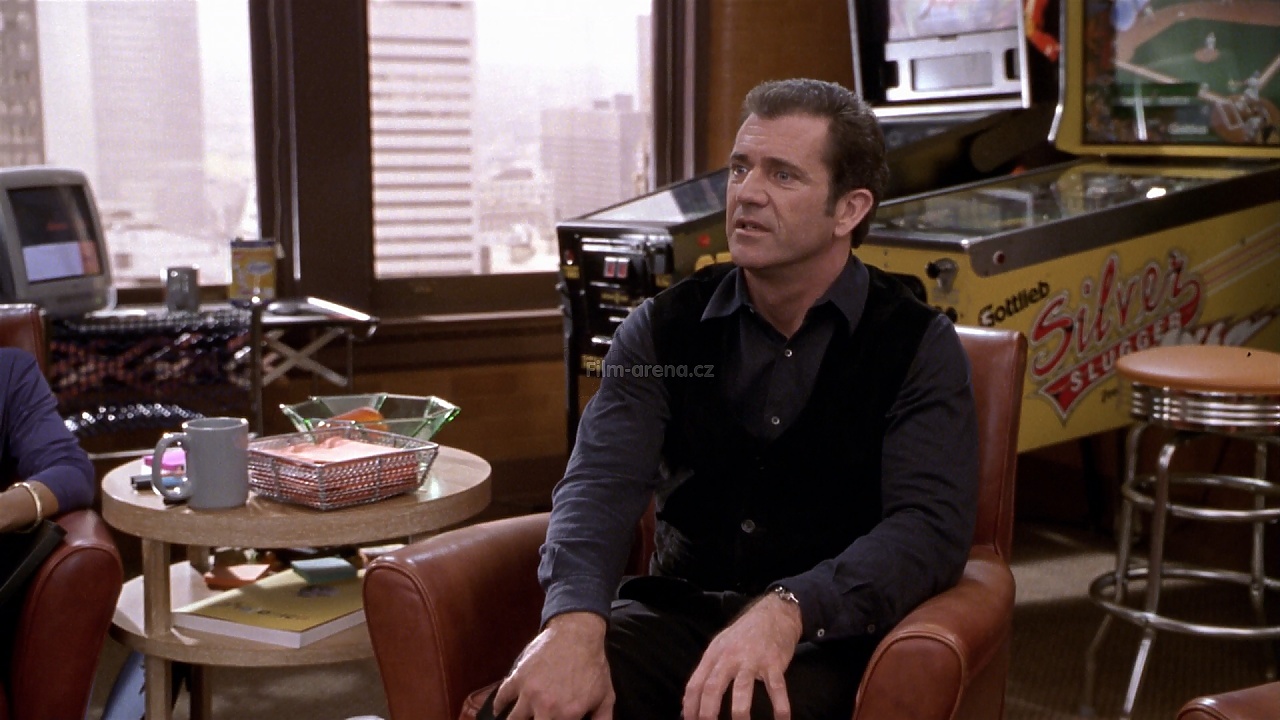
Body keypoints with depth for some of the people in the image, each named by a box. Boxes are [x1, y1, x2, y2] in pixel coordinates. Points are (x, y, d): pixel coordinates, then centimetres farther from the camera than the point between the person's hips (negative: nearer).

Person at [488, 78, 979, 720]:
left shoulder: (918, 346, -2)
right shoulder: (661, 329, 6)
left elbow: (930, 524, -15)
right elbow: (602, 483, -6)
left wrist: (786, 611, -33)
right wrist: (574, 620, -28)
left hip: (827, 631, -2)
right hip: (675, 608, 2)